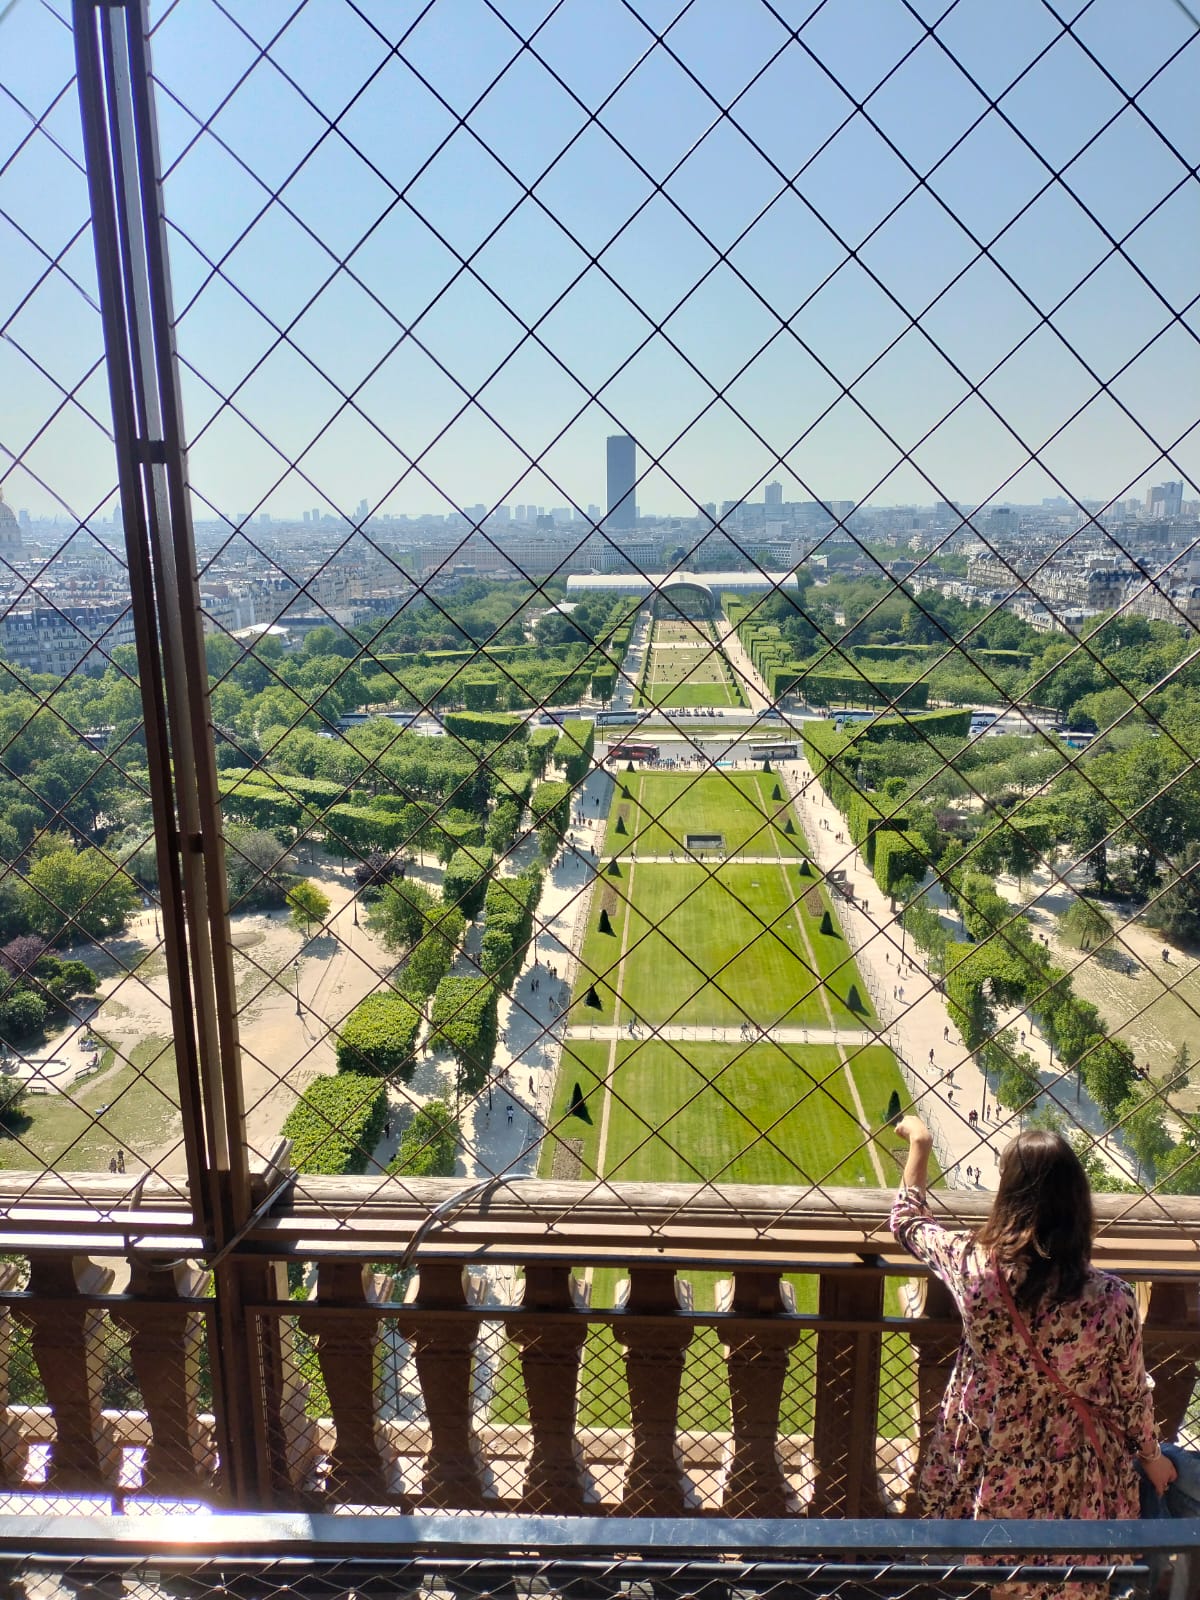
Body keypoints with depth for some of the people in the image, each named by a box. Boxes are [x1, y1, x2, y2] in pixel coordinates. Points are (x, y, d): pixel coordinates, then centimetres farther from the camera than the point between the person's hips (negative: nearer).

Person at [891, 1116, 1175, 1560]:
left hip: (985, 1473, 0)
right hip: (1075, 1487, 0)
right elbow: (1131, 1393, -9)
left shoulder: (974, 1266, -26)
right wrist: (1151, 1455, 13)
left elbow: (909, 1220, -4)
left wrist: (919, 1144, 11)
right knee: (1071, 1584, 30)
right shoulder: (1111, 1299, -28)